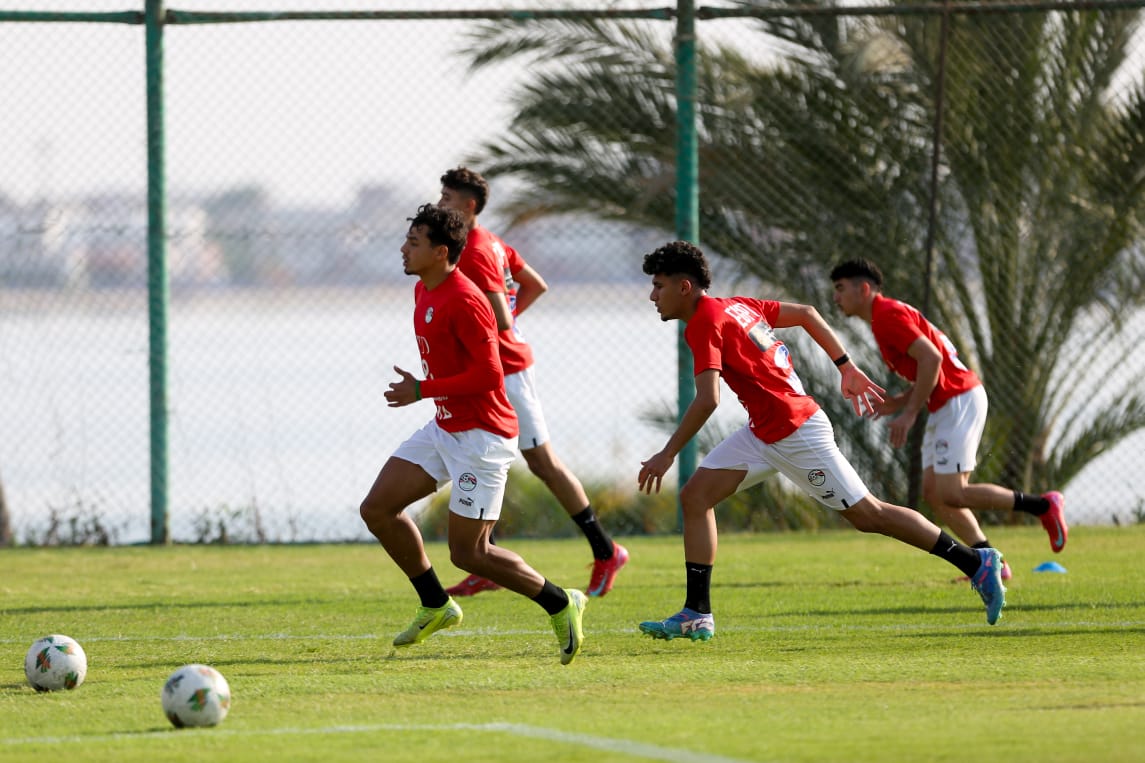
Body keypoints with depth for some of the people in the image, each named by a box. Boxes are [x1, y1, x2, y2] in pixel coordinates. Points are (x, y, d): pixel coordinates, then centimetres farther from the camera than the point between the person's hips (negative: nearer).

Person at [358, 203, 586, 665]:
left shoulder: (464, 302, -21)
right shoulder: (423, 292, 10)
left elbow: (490, 374, -25)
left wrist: (422, 391, -21)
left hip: (480, 435, -10)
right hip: (444, 428, 10)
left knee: (468, 553, -8)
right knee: (378, 509, 2)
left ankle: (560, 605, 8)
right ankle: (436, 606, 16)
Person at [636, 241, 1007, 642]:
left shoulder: (705, 323, -17)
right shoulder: (736, 306, 11)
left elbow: (707, 400, -27)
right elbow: (806, 314, 16)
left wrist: (667, 455, -23)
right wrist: (848, 369, 18)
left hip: (795, 433, -10)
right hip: (764, 432, 10)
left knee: (867, 514, -1)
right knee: (695, 495, 1)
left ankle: (977, 563, 8)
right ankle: (697, 615, 0)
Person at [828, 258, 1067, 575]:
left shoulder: (887, 314, -13)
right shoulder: (887, 314, 19)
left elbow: (931, 358, -23)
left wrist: (910, 412, -20)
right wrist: (901, 401, 12)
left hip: (959, 402, -10)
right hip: (945, 407, 10)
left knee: (950, 493, -14)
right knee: (933, 492, 6)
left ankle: (1044, 505, -7)